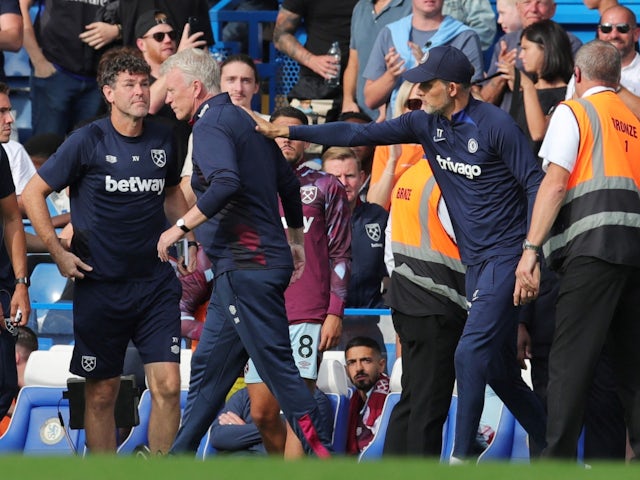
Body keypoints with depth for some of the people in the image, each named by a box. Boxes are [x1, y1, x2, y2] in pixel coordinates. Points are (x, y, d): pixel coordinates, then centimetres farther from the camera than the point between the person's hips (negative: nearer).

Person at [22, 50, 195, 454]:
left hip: (156, 281, 3)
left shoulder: (163, 139, 6)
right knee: (102, 393, 4)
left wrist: (193, 236, 13)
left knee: (167, 384, -7)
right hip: (100, 285, -3)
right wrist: (59, 252, -8)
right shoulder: (89, 141, -6)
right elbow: (33, 193, -2)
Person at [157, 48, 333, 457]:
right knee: (209, 365, 14)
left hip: (245, 266, -10)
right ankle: (180, 457, 19)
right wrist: (296, 237, 38)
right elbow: (288, 182, 25)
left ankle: (323, 457, -10)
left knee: (278, 368, -9)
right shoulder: (247, 122, 17)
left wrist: (179, 227, -24)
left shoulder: (211, 126, -12)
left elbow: (226, 184, -30)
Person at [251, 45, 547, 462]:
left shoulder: (495, 126, -13)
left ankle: (461, 458, -13)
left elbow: (535, 184, -12)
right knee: (498, 368, 8)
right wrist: (286, 131, 4)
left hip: (505, 255, -8)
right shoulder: (428, 124, 7)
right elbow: (360, 134, 7)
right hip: (475, 260, 8)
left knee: (471, 354, -16)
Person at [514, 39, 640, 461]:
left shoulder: (574, 112, 6)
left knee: (570, 362, -9)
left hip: (593, 246, -6)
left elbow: (555, 183, -6)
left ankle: (558, 461, -15)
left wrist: (531, 250, -10)